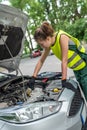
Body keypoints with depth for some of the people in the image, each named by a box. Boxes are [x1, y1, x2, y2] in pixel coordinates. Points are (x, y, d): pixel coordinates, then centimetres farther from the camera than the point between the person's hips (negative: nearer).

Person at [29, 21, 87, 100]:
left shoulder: (62, 37, -27)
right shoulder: (49, 44, -4)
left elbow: (64, 61, -29)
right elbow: (41, 61, 3)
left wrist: (64, 80, -28)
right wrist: (33, 77, -1)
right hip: (76, 70, 7)